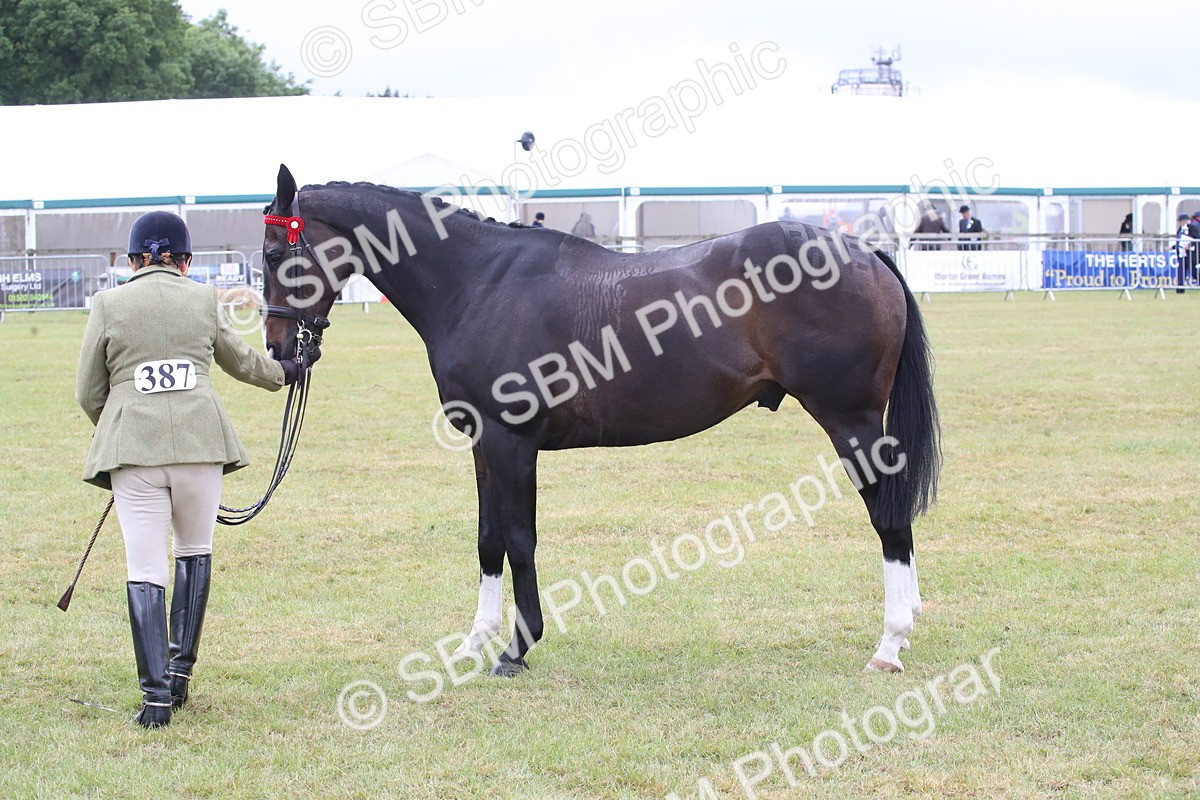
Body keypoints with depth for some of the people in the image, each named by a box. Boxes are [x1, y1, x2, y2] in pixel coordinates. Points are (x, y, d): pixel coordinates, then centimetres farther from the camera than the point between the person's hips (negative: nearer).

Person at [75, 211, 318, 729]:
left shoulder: (108, 304, 3)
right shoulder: (205, 299, 8)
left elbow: (88, 393, 8)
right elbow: (240, 360, 25)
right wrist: (282, 372, 46)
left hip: (131, 445, -1)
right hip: (201, 442, 2)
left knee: (144, 568, -2)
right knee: (195, 550, 21)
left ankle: (156, 693, -9)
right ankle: (180, 665, 18)